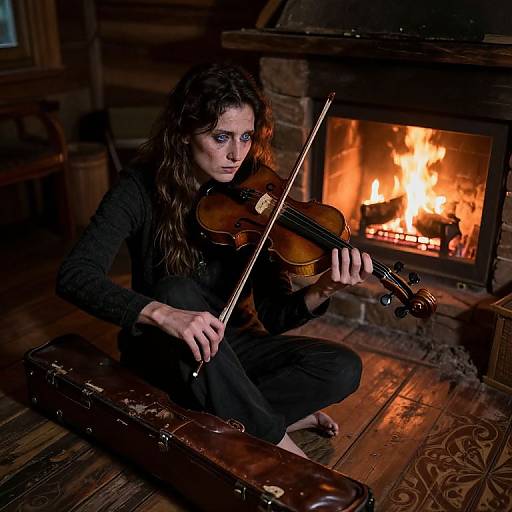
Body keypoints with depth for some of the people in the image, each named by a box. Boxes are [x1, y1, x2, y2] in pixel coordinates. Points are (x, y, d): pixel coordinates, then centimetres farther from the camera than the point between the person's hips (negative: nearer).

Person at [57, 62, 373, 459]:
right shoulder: (143, 188, -16)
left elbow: (272, 315, -11)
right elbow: (74, 275, -28)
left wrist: (322, 292, -32)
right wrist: (162, 313, -43)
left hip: (230, 349, 2)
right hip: (163, 352, -2)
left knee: (344, 369, -16)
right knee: (178, 291, -35)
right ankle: (273, 439, -22)